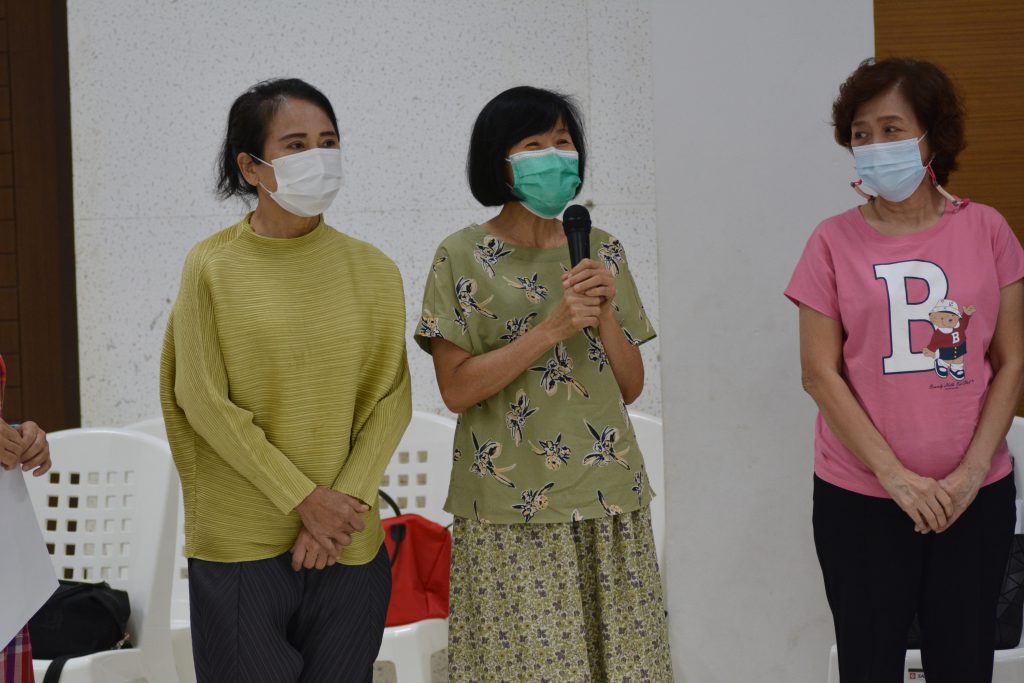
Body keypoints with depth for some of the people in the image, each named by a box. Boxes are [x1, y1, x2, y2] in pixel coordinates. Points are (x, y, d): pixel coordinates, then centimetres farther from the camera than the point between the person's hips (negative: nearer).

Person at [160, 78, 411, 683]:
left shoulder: (373, 270, 4)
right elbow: (203, 400, -8)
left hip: (350, 545, 2)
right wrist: (304, 499, -12)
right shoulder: (214, 266, -3)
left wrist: (344, 503, -11)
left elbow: (391, 399, 1)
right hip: (238, 543, -2)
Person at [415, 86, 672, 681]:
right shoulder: (463, 257, -2)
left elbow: (631, 386, 10)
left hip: (608, 504, 4)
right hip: (512, 515, -4)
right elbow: (457, 389, -10)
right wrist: (556, 326, -17)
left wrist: (606, 318, -8)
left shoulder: (602, 251, 10)